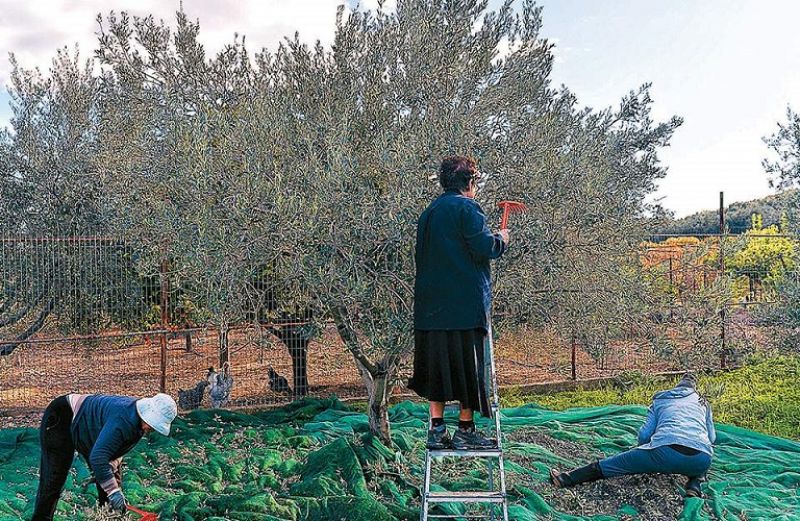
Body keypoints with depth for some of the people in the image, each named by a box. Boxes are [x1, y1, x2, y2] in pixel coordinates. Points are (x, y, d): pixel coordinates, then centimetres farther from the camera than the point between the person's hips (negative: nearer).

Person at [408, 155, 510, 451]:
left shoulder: (429, 211, 16)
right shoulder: (466, 207, -8)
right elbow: (484, 248, -15)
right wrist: (502, 240, 4)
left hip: (432, 303, 7)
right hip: (466, 302, -7)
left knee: (438, 363, 9)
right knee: (467, 363, 1)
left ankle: (437, 430, 13)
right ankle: (465, 431, 7)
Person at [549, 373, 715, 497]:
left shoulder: (660, 400, 27)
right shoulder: (703, 402, 31)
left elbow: (644, 434, 19)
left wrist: (644, 451, 39)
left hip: (666, 451, -1)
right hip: (700, 461, 2)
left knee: (616, 463, 13)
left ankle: (566, 479, 11)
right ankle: (694, 486, 10)